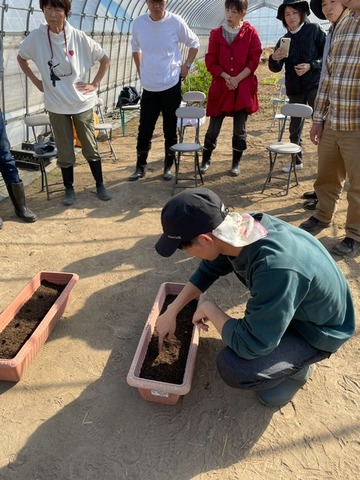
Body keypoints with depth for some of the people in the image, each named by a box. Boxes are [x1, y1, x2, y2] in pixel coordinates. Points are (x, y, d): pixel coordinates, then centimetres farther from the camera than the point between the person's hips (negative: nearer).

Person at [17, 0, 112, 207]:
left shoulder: (79, 37, -7)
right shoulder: (36, 37, -4)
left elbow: (105, 60, 3)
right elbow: (21, 58, 13)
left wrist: (95, 84, -3)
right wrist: (36, 81, 5)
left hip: (83, 103, -1)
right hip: (57, 106, 1)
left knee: (90, 148, 7)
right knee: (65, 152, 7)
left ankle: (100, 185, 23)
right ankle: (69, 189, 23)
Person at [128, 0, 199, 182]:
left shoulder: (176, 21, -7)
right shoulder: (138, 23, -1)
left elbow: (194, 43, 7)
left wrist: (186, 66, 0)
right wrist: (140, 70, 12)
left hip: (171, 85, -2)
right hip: (148, 86, 2)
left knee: (170, 129, 5)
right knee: (144, 129, 5)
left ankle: (168, 166, 20)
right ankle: (140, 167, 18)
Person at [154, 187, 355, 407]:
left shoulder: (276, 268, -42)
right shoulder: (242, 225, -18)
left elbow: (249, 345, -32)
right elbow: (208, 269, 1)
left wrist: (208, 307, -18)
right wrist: (171, 312, 1)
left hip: (318, 329, -7)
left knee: (232, 366, -23)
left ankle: (297, 366, 6)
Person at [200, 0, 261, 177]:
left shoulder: (251, 33, 3)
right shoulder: (216, 34, 6)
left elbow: (254, 60, -2)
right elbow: (210, 62, 2)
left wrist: (237, 79, -13)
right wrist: (226, 77, -12)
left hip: (243, 88, -1)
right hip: (220, 87, 1)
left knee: (240, 130, 4)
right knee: (213, 128, 4)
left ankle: (236, 163, 17)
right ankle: (206, 160, 20)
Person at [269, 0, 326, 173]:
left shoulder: (315, 29, -1)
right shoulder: (284, 39, 8)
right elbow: (276, 68, 2)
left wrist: (311, 65, -18)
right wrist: (274, 58, -19)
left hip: (315, 85, -4)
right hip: (294, 88, 4)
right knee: (295, 126, 9)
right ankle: (296, 160, 22)